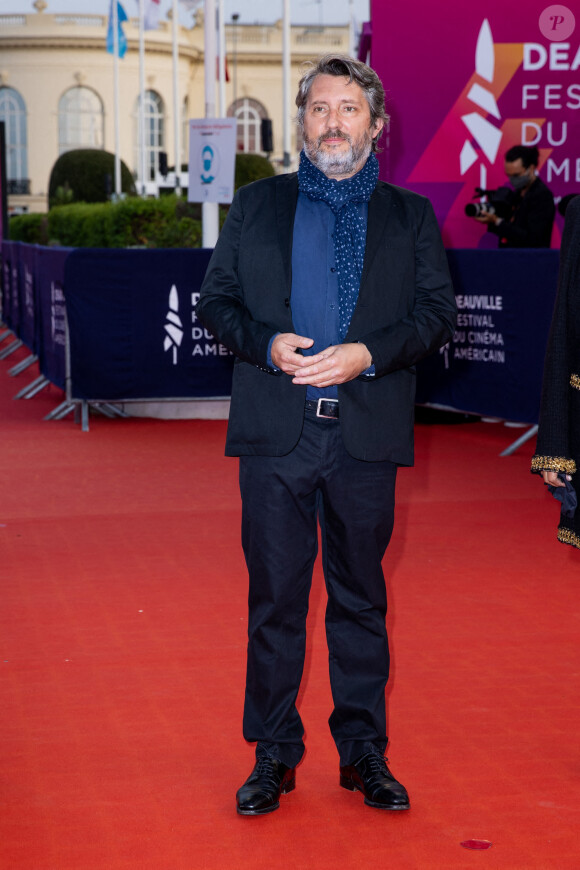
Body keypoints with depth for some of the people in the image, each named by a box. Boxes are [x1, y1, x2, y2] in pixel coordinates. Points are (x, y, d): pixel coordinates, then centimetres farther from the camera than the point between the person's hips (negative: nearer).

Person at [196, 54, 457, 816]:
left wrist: (366, 353, -12)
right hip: (275, 432, 0)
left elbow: (438, 312, 3)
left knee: (361, 598, 8)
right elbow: (216, 302, 9)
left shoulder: (410, 216, 10)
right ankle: (274, 753, 16)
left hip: (366, 433, 0)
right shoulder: (256, 205, 12)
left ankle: (364, 752, 19)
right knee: (275, 596, 4)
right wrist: (266, 344, -10)